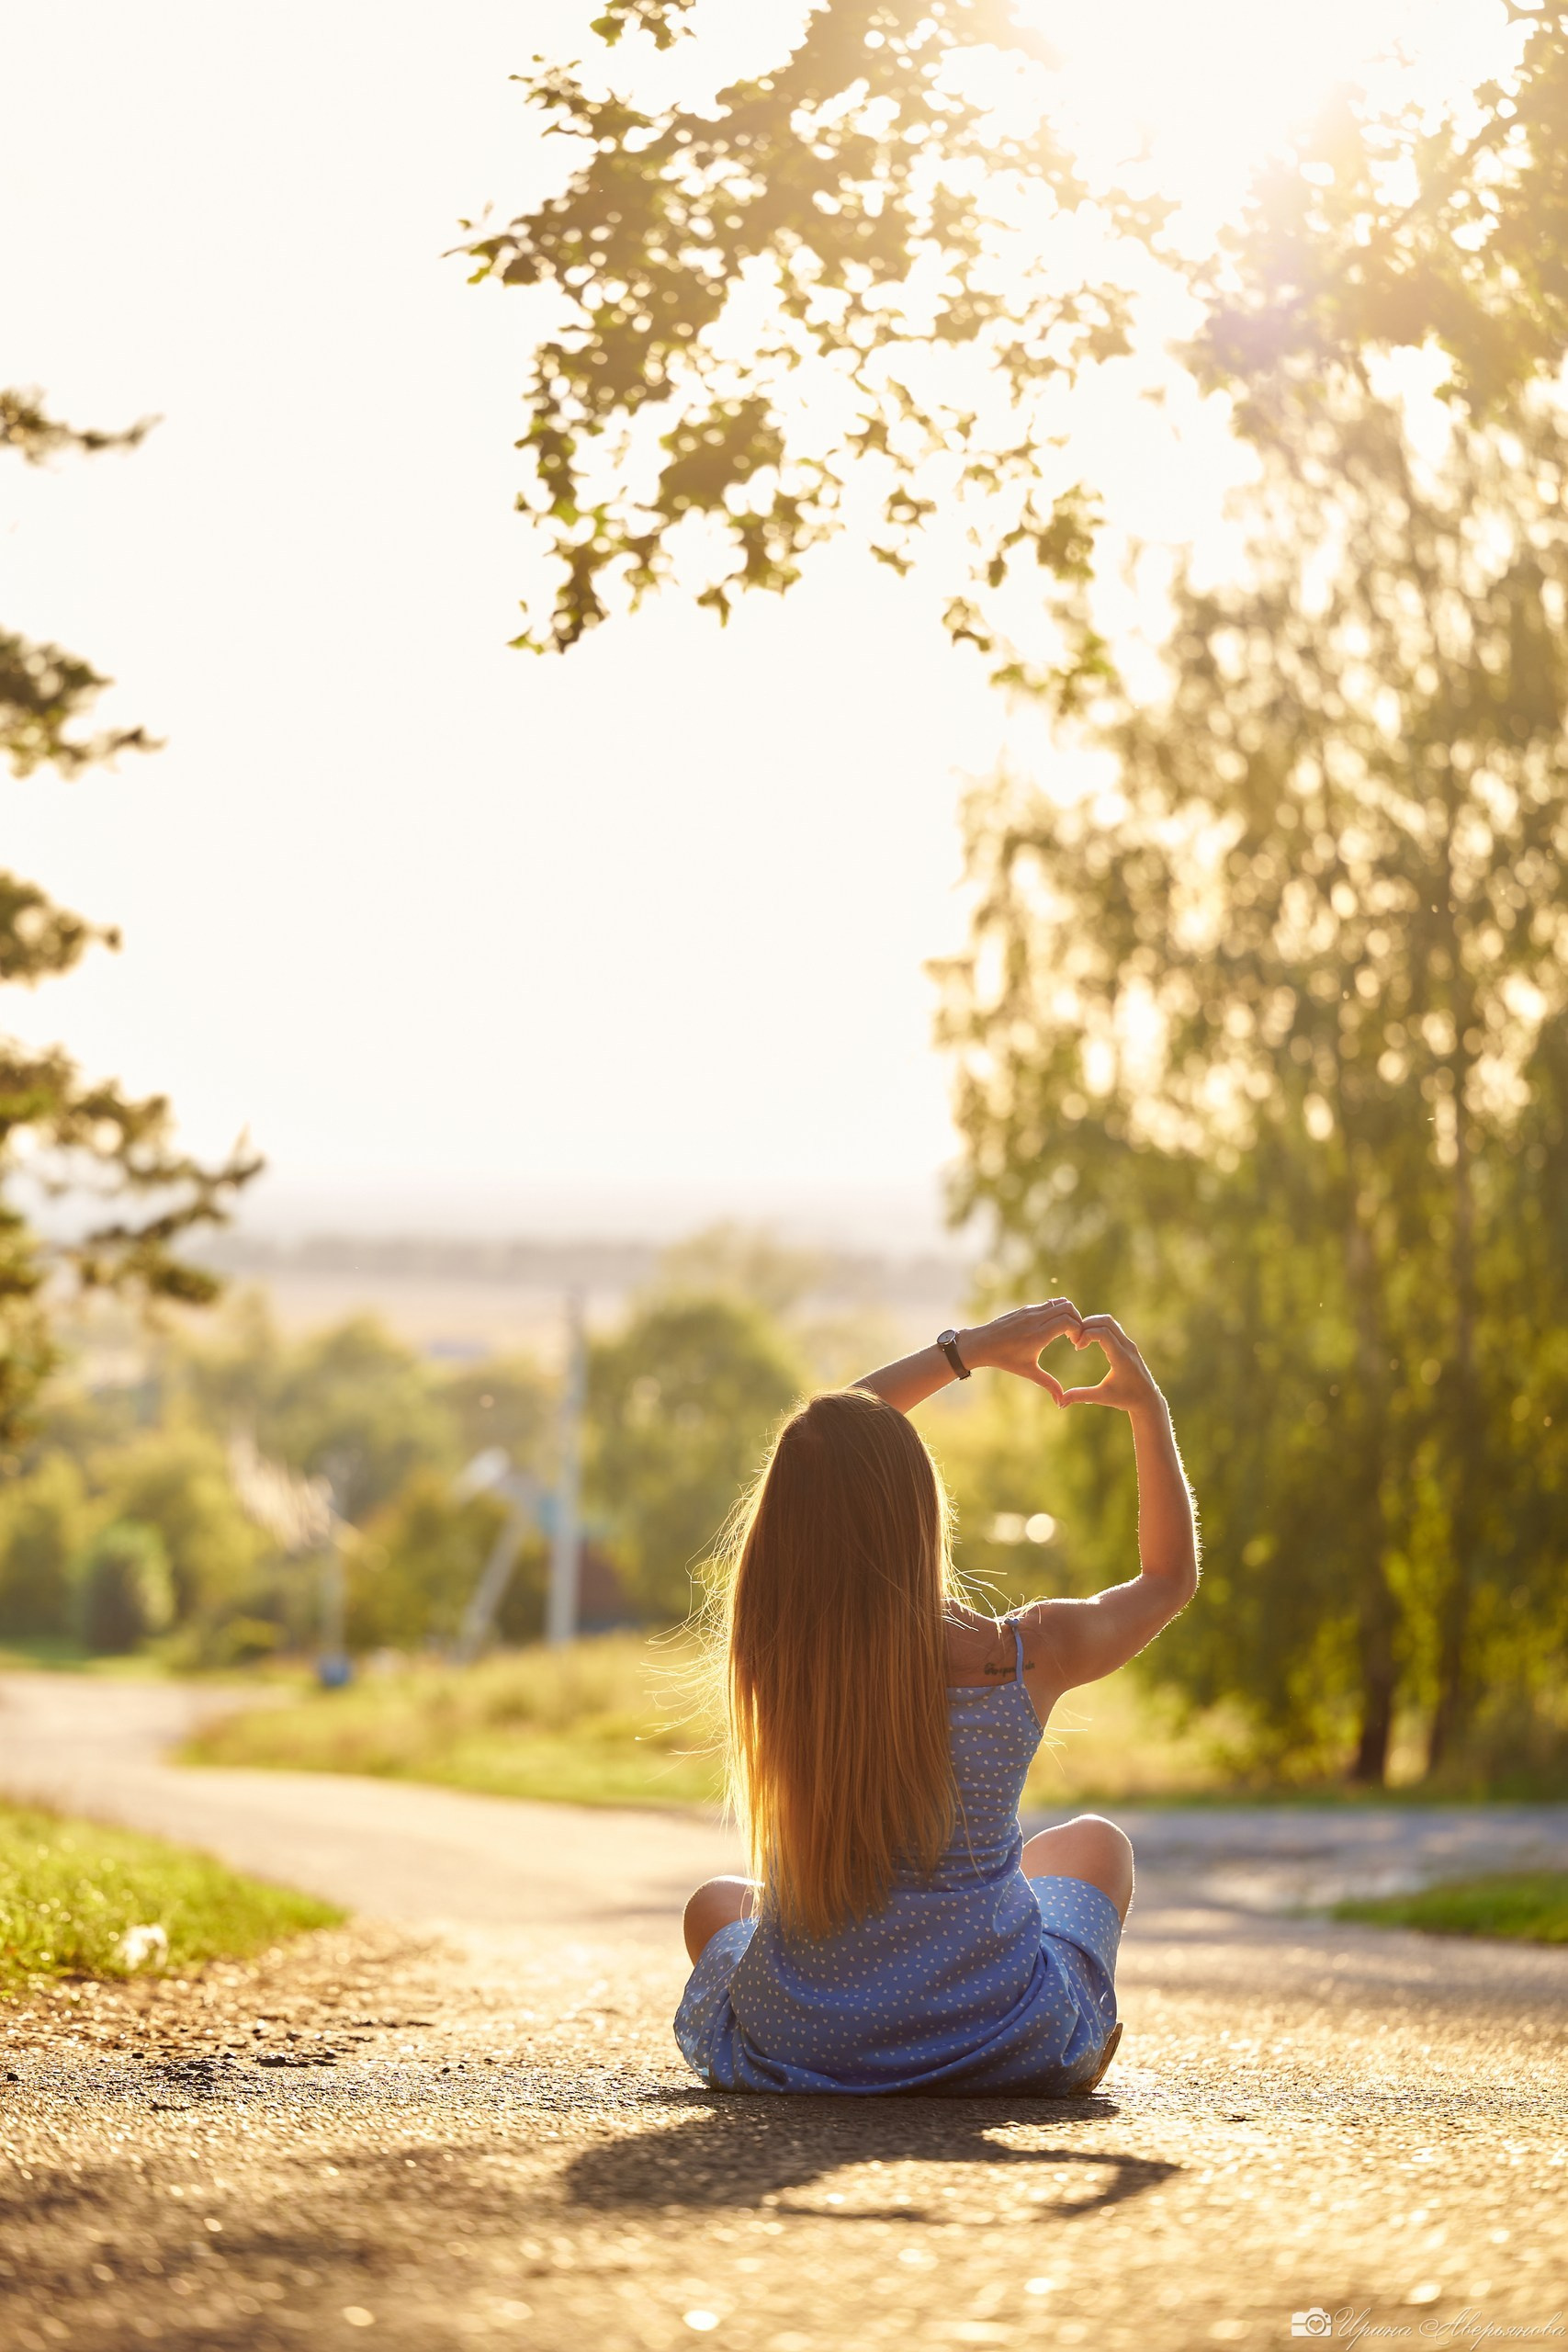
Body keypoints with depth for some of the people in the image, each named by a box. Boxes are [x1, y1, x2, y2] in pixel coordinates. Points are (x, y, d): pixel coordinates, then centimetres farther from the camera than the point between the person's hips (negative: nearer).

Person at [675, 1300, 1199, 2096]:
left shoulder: (771, 1639, -16)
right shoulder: (1024, 1656, -21)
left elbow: (819, 1463, 4)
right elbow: (1171, 1575, 3)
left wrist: (968, 1348, 11)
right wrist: (1148, 1406, 8)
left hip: (791, 2050, 1)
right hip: (1003, 2047, -1)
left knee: (715, 1905, 36)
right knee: (1094, 1844, 32)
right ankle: (1081, 2045, 53)